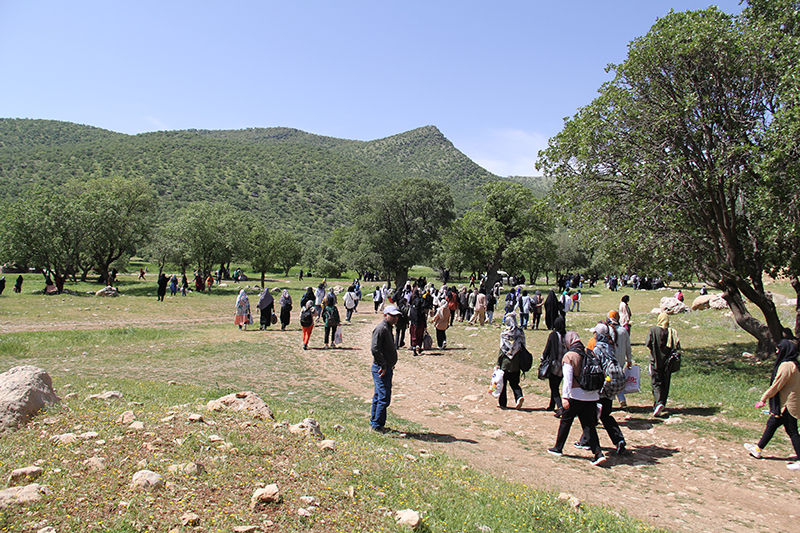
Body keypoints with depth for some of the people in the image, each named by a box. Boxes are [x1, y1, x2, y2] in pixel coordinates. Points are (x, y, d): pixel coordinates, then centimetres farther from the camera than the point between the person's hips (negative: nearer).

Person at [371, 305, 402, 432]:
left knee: (378, 397, 17)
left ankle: (374, 422, 26)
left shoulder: (388, 328, 16)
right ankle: (377, 425, 2)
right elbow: (374, 349, -23)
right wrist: (383, 365, -20)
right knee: (384, 398, -7)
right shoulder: (381, 328, -15)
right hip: (381, 369, -10)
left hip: (387, 368, 10)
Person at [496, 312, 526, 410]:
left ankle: (502, 403, 14)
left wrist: (498, 363, -4)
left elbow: (502, 349, -10)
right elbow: (522, 347, 2)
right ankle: (519, 396, -9)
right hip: (516, 363, 3)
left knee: (503, 383, 9)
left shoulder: (504, 333, -11)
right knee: (514, 382, 15)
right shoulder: (520, 332, -2)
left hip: (505, 362, -3)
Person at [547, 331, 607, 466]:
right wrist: (597, 390, 17)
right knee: (589, 424, 9)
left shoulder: (569, 356, -9)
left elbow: (567, 378, -14)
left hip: (576, 395, -4)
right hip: (591, 395, 5)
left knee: (565, 421, 12)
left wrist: (565, 397, -13)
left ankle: (558, 448, 23)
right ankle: (598, 453, -1)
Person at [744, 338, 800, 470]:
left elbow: (776, 386, -18)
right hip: (789, 403, 10)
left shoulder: (786, 366, -21)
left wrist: (763, 399, -9)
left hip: (787, 405, -10)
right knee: (771, 424, 16)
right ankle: (758, 449, 25)